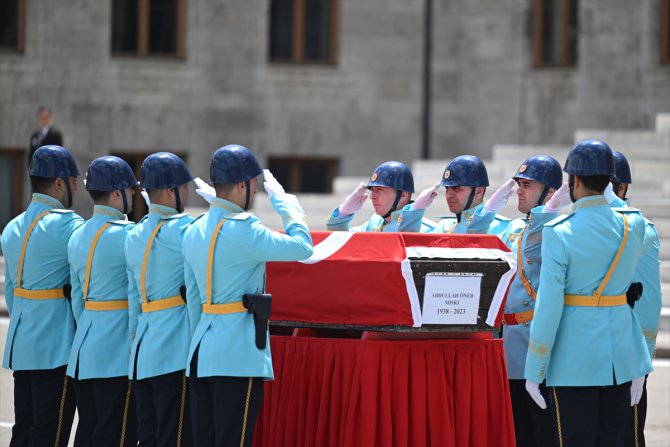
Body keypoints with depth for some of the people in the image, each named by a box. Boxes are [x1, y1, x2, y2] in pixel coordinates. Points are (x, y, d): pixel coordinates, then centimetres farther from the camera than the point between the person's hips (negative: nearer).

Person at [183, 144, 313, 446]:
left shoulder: (193, 232, 12)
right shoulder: (242, 230, -14)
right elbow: (302, 247, -9)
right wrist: (282, 200, 2)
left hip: (201, 352, 8)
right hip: (238, 353, -8)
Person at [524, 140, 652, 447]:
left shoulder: (559, 233, -13)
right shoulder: (633, 225, 0)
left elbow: (548, 306, -14)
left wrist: (534, 372, -8)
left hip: (575, 359, -5)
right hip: (621, 352, 5)